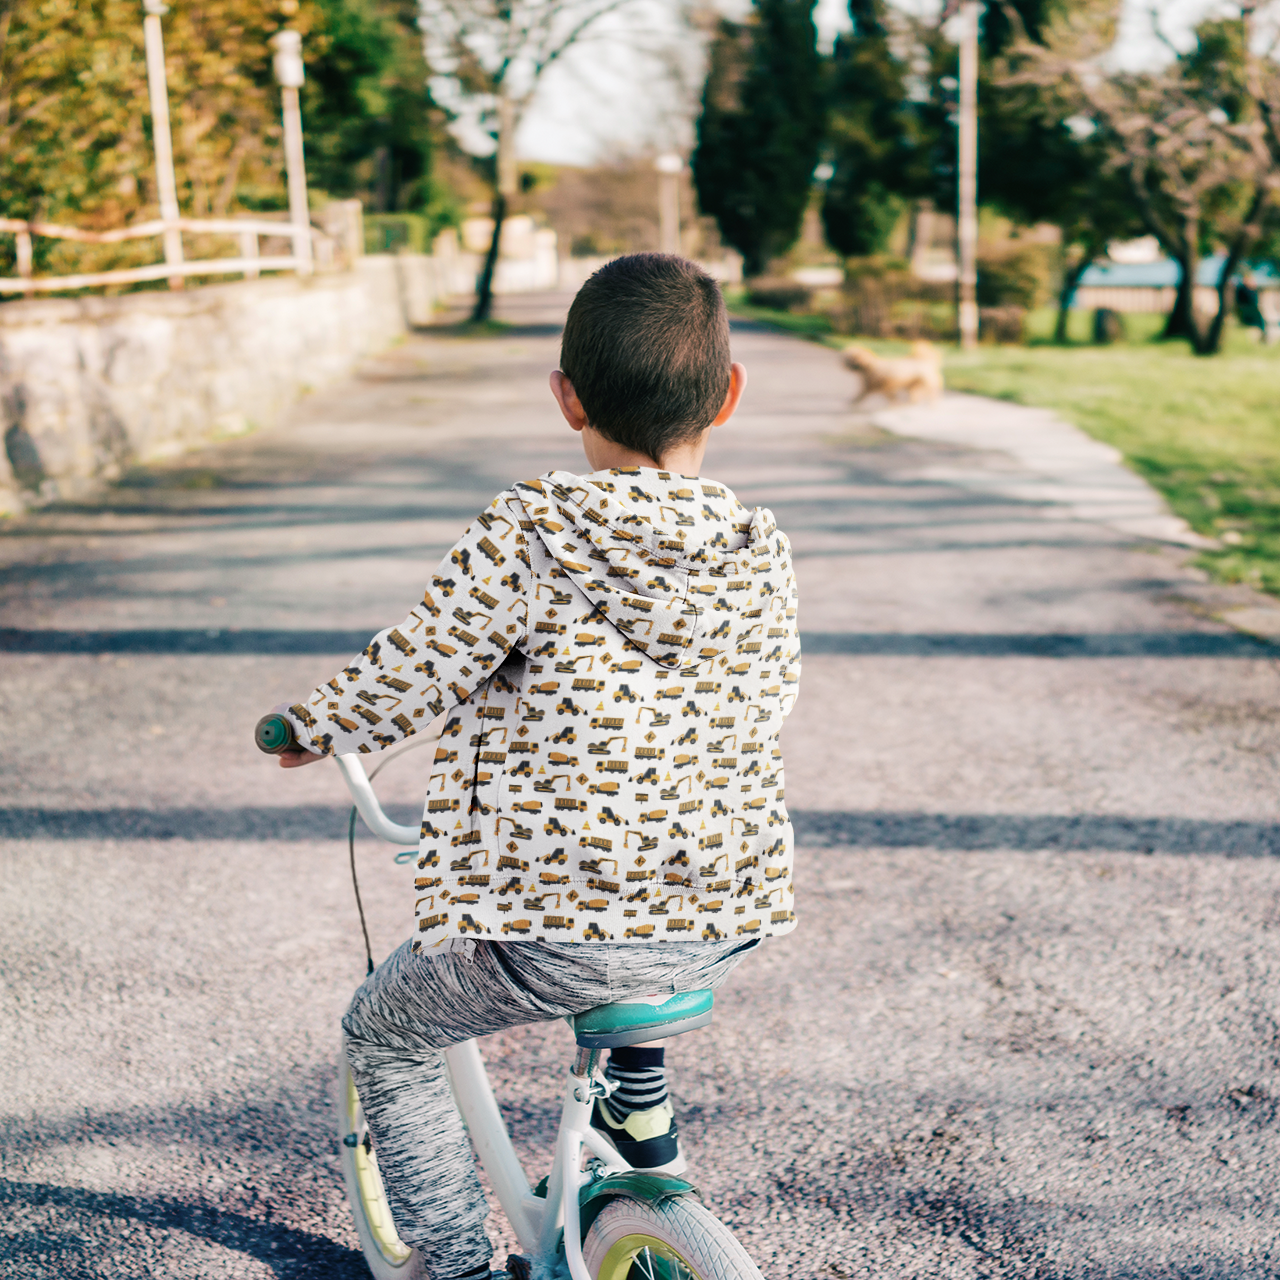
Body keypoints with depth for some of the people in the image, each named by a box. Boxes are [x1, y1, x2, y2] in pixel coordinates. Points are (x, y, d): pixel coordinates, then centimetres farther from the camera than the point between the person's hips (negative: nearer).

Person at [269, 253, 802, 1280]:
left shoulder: (529, 534, -12)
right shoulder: (761, 552, 2)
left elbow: (412, 674, -11)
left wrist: (313, 728, 10)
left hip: (556, 933, -5)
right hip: (725, 928, 5)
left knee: (384, 1039, 21)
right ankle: (643, 1124, 45)